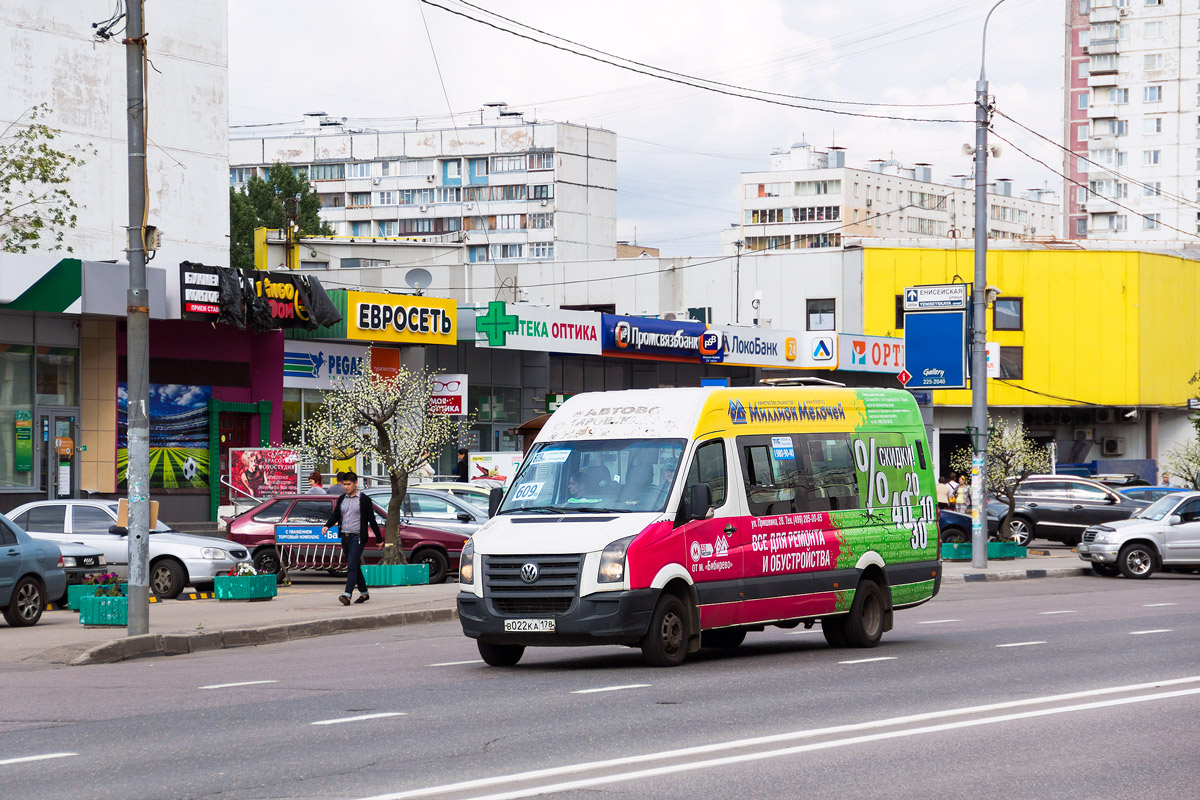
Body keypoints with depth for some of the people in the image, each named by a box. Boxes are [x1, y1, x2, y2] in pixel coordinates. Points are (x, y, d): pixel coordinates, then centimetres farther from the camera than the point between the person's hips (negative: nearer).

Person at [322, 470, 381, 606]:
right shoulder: (342, 499, 13)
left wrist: (379, 539, 3)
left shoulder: (364, 500, -2)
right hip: (345, 537, 6)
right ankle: (364, 593, 25)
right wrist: (327, 526, -8)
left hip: (357, 537, -6)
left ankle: (347, 595, -25)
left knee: (352, 565, -16)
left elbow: (372, 520, 0)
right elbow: (335, 515, 13)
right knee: (355, 566, 13)